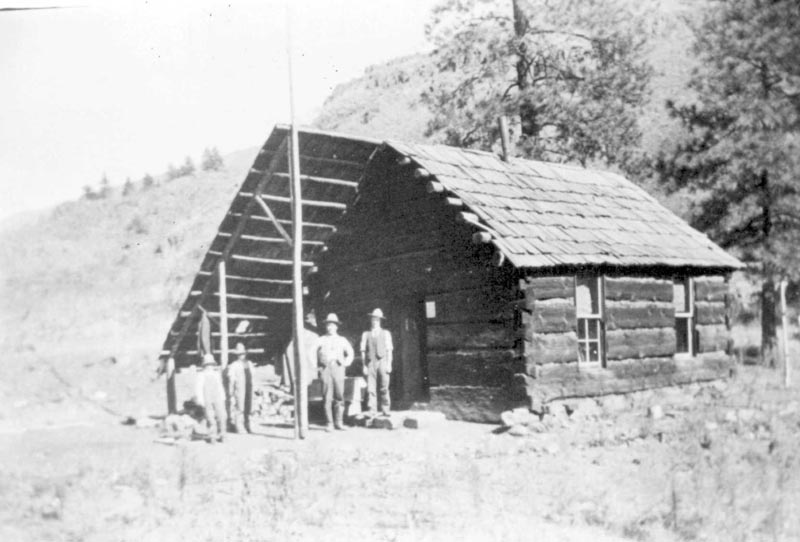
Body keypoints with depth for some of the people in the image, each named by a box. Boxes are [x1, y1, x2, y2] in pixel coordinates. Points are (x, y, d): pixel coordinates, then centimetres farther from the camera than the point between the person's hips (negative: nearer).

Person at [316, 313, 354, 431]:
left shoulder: (342, 340, 16)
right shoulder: (321, 340, 13)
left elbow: (350, 353, 24)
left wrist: (346, 363, 9)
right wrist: (317, 366, 4)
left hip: (338, 368, 1)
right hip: (325, 368, -1)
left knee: (339, 396, -4)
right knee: (327, 397, -5)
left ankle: (338, 422, 2)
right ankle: (328, 423, -2)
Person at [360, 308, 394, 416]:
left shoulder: (385, 333, 11)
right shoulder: (366, 334, 12)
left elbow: (389, 350, 7)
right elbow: (363, 351, 9)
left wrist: (389, 364, -2)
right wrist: (364, 366, 2)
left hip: (382, 362, -1)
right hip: (370, 363, 1)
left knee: (384, 388, -4)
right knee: (370, 389, -5)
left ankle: (385, 410, 1)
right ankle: (371, 411, -3)